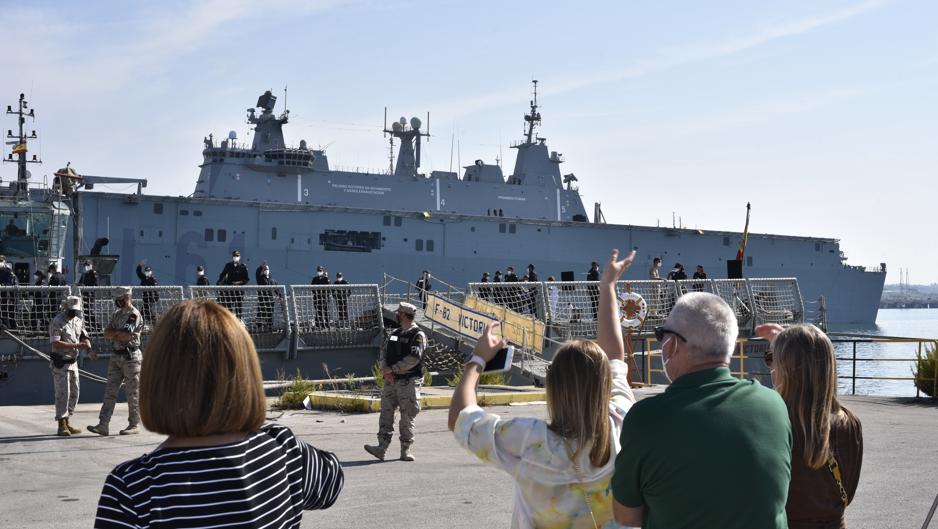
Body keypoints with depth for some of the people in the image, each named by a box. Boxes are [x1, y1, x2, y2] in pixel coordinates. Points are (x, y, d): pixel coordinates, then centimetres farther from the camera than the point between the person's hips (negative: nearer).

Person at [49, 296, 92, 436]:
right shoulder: (57, 322, -14)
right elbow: (56, 344, -21)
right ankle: (62, 426, -6)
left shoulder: (79, 321, 10)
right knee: (63, 393, -9)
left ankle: (67, 423, 19)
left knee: (74, 393, 10)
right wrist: (76, 346, -26)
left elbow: (85, 337, 13)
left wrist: (88, 346, -10)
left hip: (73, 362, 8)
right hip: (60, 363, -8)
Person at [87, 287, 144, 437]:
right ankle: (103, 425, 1)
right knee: (110, 391, 3)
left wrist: (114, 333, -2)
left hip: (130, 358, -8)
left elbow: (125, 335, -19)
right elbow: (106, 333, 5)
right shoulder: (116, 315, 14)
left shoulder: (134, 315, -10)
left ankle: (134, 425, 7)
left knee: (133, 393, -1)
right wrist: (120, 333, -11)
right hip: (116, 356, 8)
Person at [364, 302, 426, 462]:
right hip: (391, 381, 6)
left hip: (408, 382, -6)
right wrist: (385, 370, -8)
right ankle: (381, 448, -3)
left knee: (407, 418, -1)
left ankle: (405, 450, 6)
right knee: (386, 414, 0)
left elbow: (413, 359, -17)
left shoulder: (418, 335, -6)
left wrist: (392, 369, -16)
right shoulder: (394, 334, 16)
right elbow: (384, 353, 12)